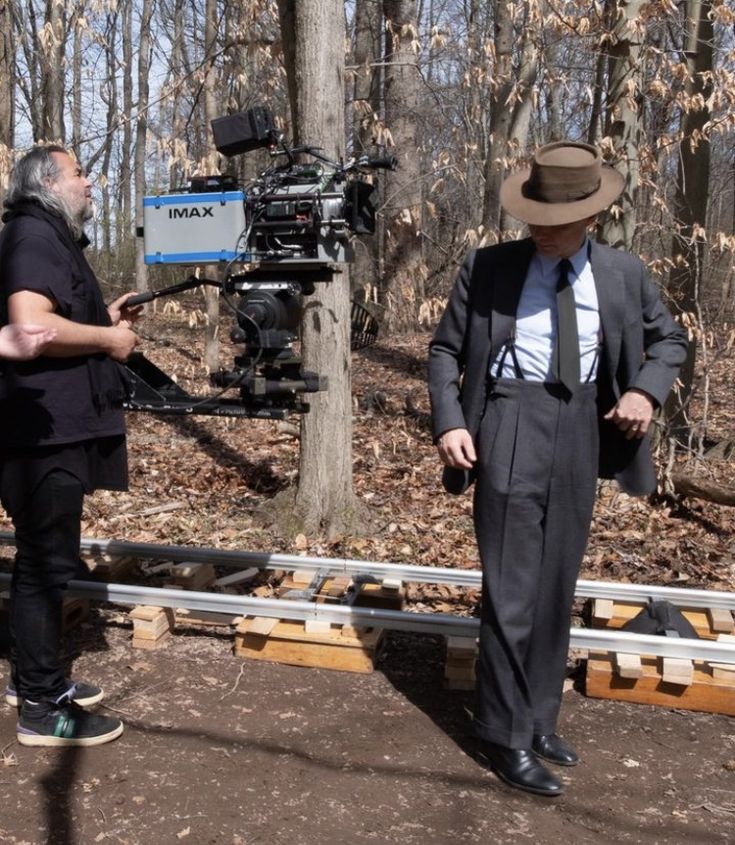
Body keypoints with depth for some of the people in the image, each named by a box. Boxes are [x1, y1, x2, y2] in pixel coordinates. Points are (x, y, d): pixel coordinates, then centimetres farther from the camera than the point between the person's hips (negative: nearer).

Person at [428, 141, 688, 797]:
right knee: (511, 588, -3)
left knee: (556, 587, 12)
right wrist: (449, 422, -11)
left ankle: (538, 720, 29)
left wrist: (647, 389, -2)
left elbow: (669, 338, 18)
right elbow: (446, 350, 3)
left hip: (581, 432, 4)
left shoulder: (624, 275, 5)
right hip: (511, 428, -3)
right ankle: (506, 737, 12)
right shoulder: (489, 268, -2)